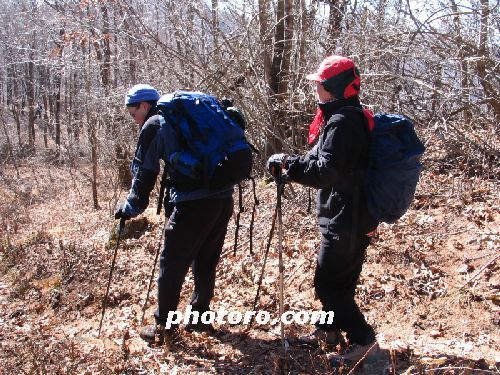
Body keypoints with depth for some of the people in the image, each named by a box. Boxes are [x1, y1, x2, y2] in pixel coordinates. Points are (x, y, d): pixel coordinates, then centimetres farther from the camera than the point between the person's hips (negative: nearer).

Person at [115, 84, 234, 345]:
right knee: (206, 263, 20)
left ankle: (164, 327, 14)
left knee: (172, 265, 6)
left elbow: (144, 172, 3)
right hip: (224, 199, 7)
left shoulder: (154, 125, 4)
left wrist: (130, 208, 16)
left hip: (193, 203, -7)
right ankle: (199, 316, 31)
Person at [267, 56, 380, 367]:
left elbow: (326, 171, -25)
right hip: (355, 216, 10)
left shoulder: (341, 122, -20)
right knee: (337, 278, 21)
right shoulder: (353, 118, 13)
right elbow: (324, 159, 17)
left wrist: (289, 166, -16)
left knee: (330, 283, -2)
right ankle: (329, 330, 36)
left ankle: (365, 342, 4)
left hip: (345, 219, -10)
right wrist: (292, 164, 8)